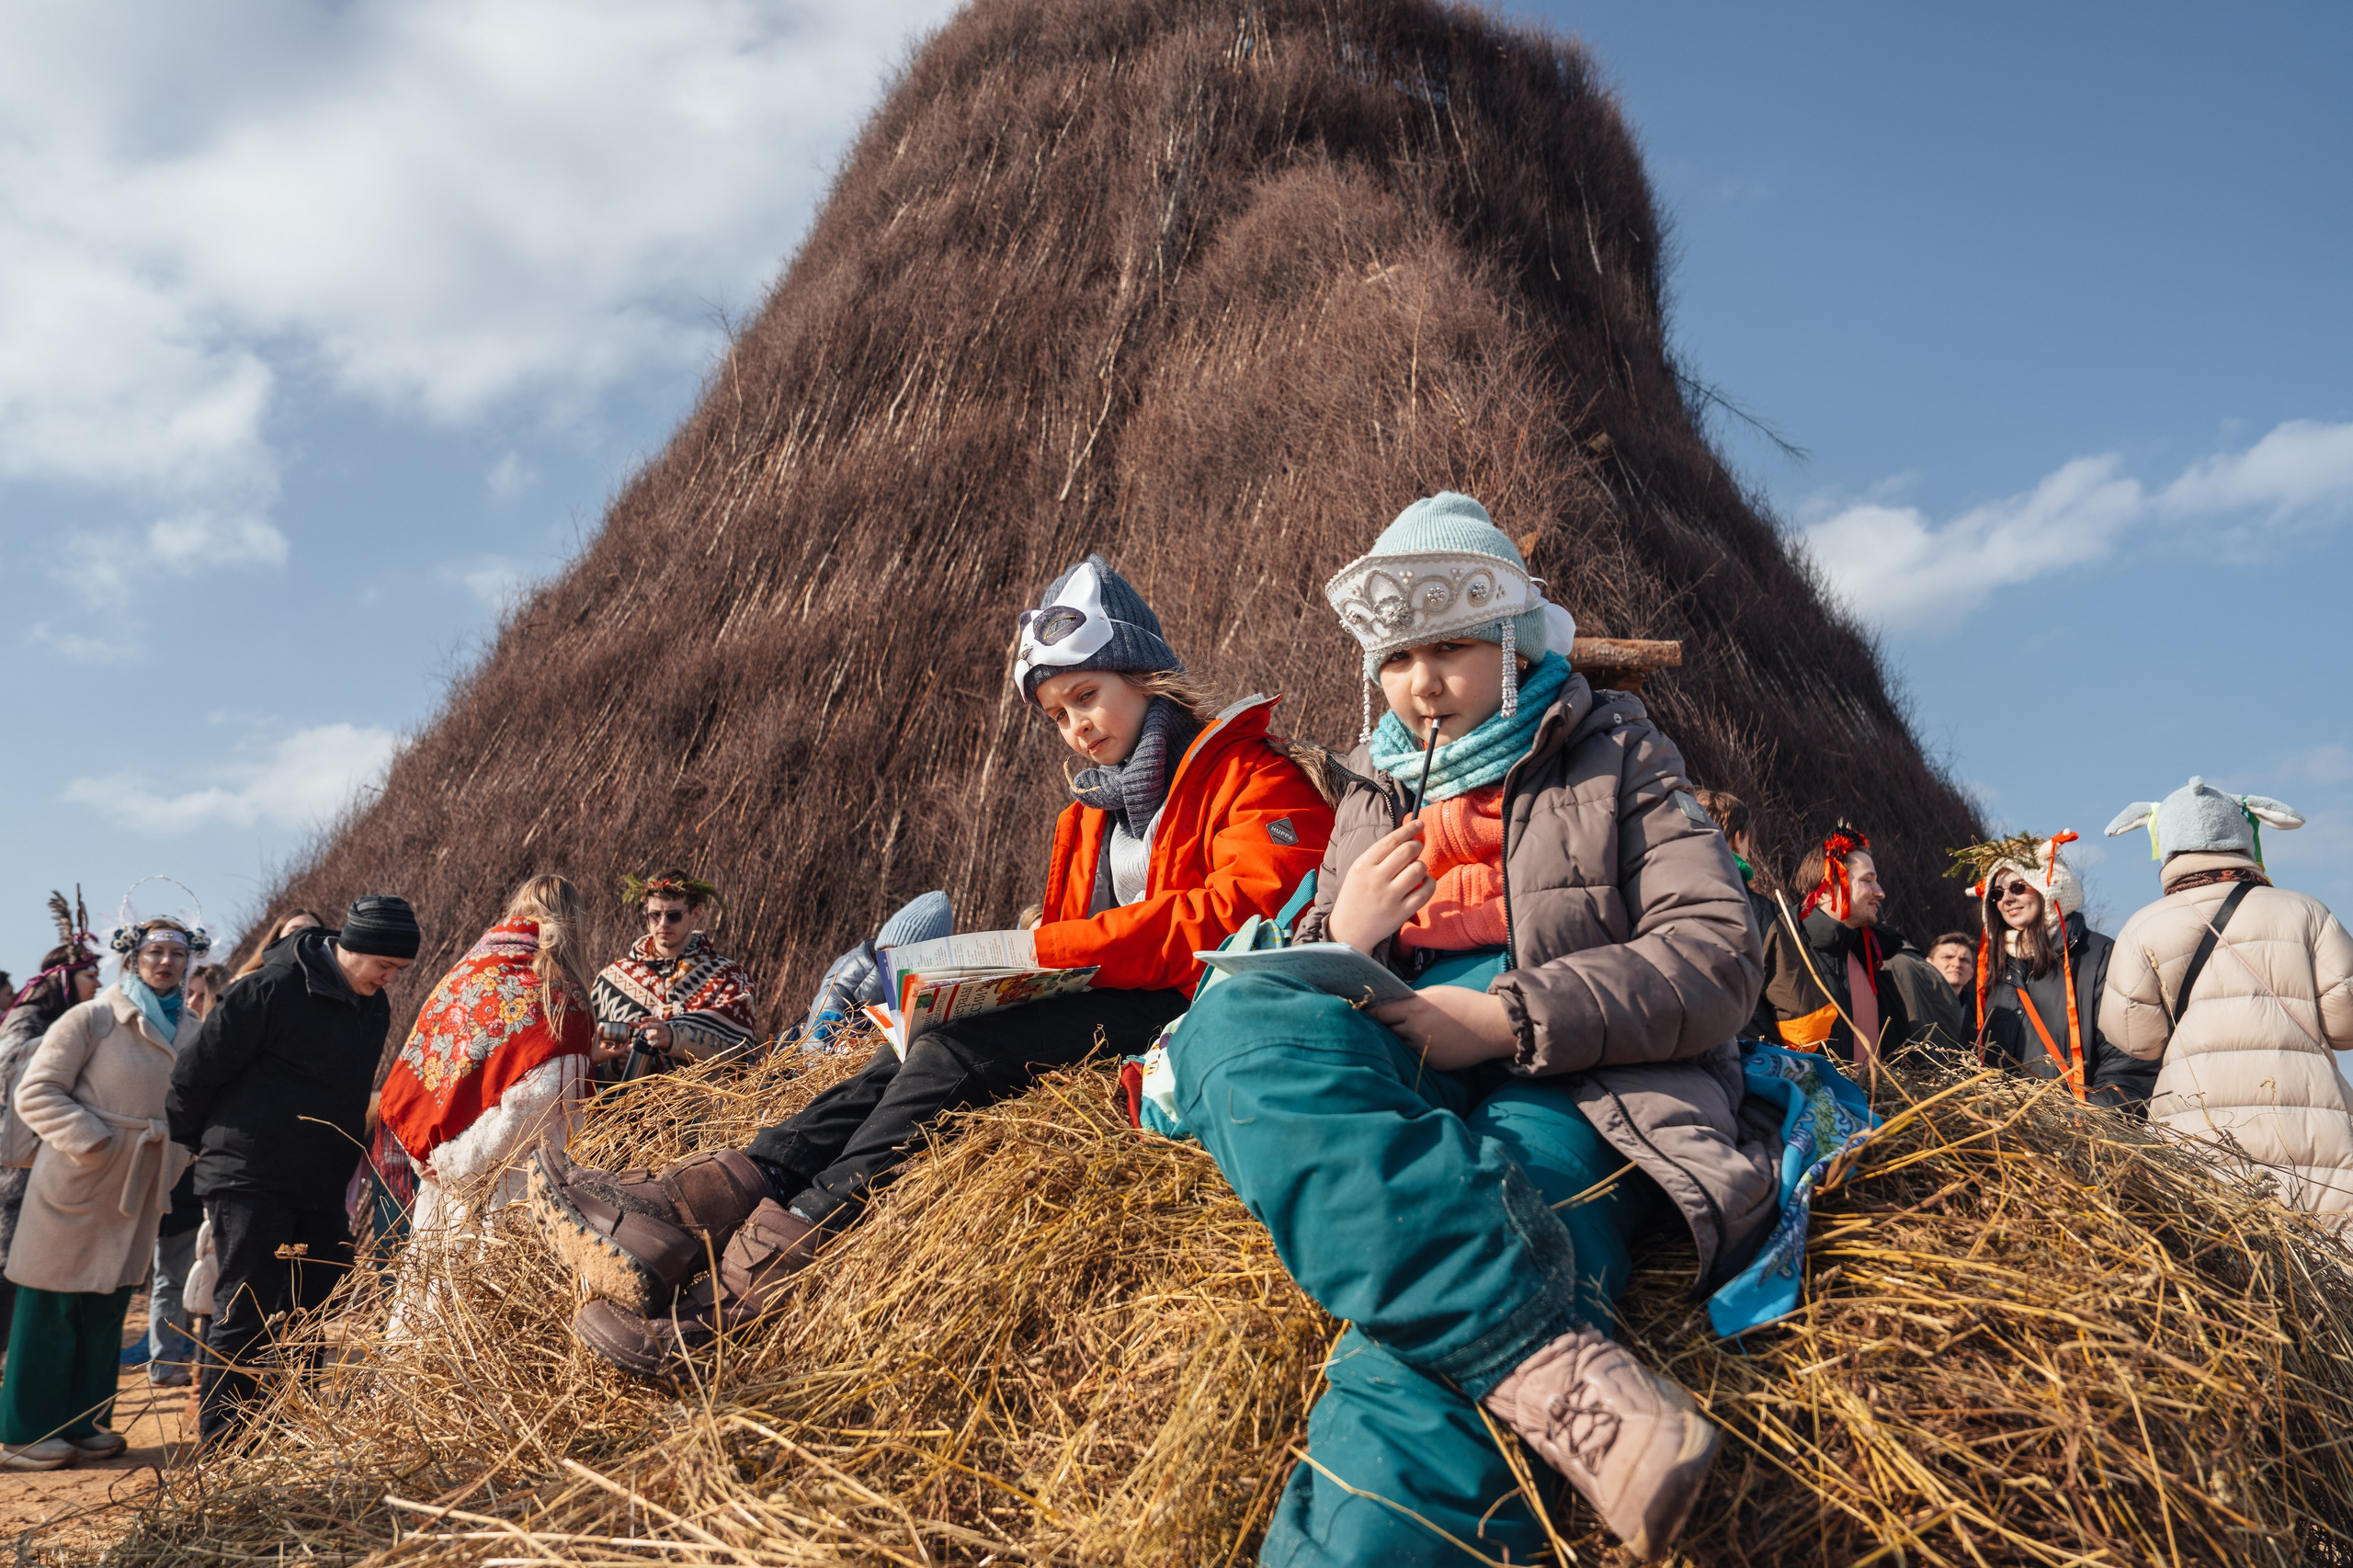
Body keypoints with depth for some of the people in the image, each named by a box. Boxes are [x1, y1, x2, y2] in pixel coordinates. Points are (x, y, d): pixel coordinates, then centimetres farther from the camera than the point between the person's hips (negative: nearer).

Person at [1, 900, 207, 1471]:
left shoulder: (193, 1032, 8)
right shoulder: (92, 1019, -10)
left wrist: (168, 1167, 9)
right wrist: (90, 1142, -19)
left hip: (136, 1198, 6)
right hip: (75, 1189, -6)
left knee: (106, 1310, 12)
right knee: (50, 1309, 1)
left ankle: (79, 1422, 23)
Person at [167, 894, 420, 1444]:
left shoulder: (373, 1007, 7)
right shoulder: (272, 989, -16)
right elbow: (197, 1070, -9)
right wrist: (205, 1144, 5)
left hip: (321, 1188, 7)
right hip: (250, 1181, -7)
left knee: (315, 1310, 9)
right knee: (246, 1315, -4)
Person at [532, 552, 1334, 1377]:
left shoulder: (1251, 775, -1)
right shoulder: (1091, 812, 24)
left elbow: (1245, 908, -19)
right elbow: (1062, 952, 20)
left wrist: (1053, 946, -21)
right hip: (1101, 1007, 8)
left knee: (958, 1054, -26)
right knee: (922, 1052, -17)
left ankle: (743, 1283, -32)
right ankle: (688, 1205, -29)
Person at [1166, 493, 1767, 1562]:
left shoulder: (1614, 754, 16)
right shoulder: (1375, 793, 28)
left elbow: (1720, 955, 2)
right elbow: (1307, 989, 26)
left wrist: (1511, 1016, -13)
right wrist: (1341, 940, -1)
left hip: (1574, 1084, -3)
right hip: (1397, 1088, 4)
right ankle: (1549, 1361, -46)